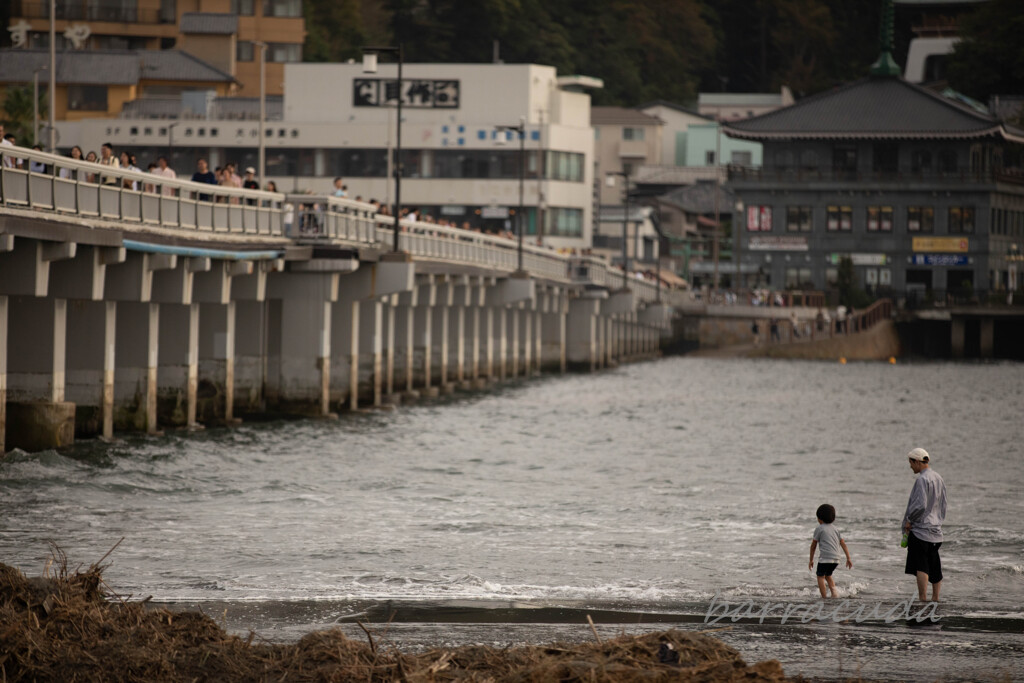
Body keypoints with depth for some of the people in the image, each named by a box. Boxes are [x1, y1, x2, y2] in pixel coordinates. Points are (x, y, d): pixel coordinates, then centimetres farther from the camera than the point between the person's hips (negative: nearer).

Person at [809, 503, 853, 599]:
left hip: (825, 558, -7)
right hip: (836, 558, 7)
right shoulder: (835, 529, 17)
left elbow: (813, 545, 4)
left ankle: (824, 597, -10)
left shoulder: (819, 528, 1)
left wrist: (811, 560, 12)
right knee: (828, 575, 23)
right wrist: (848, 558, 10)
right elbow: (843, 544, 12)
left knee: (820, 576, 1)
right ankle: (834, 593, 7)